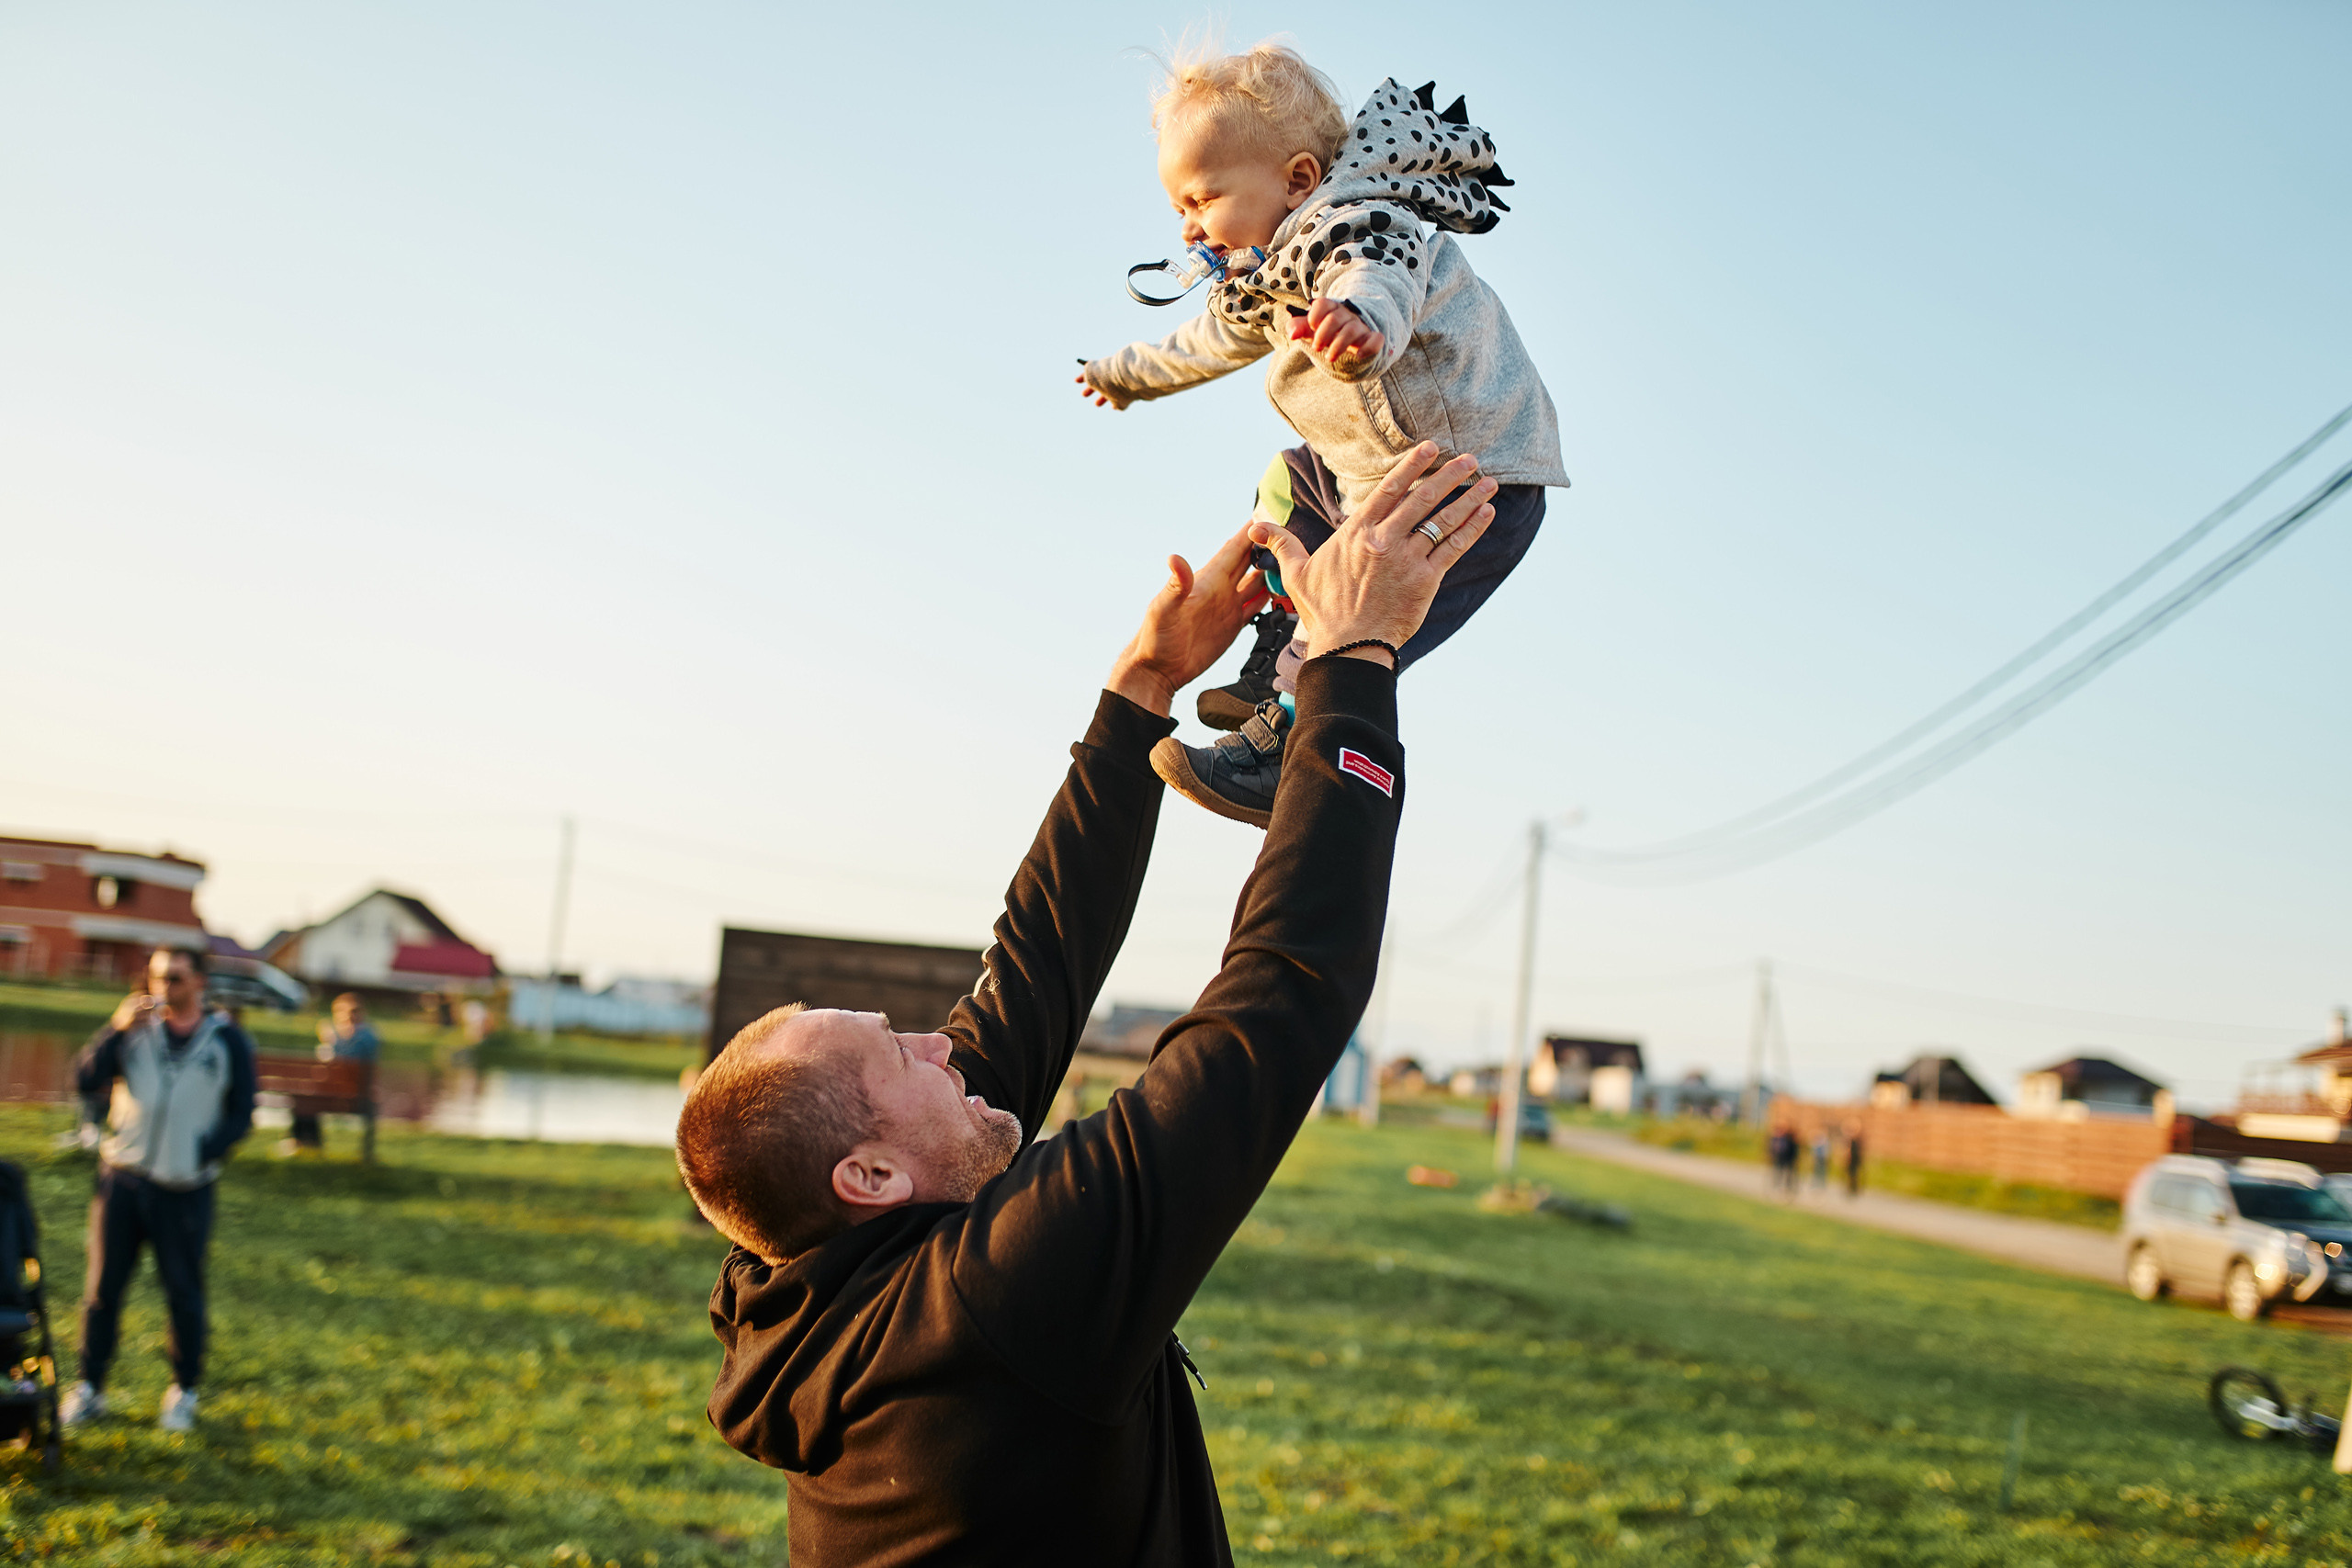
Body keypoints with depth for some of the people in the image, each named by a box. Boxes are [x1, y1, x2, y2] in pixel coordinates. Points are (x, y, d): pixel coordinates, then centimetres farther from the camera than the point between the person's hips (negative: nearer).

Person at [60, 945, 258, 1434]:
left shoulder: (227, 1040, 1)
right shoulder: (136, 1025, 4)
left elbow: (241, 1114, 3)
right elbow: (84, 1081, -6)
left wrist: (203, 1154, -11)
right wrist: (116, 1029, -18)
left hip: (184, 1190, -1)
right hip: (122, 1178, 2)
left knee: (183, 1292, 5)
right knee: (102, 1287, 6)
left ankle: (184, 1391, 20)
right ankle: (89, 1388, 19)